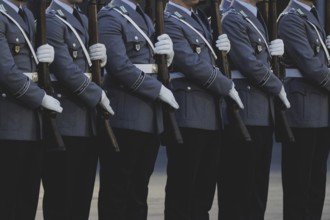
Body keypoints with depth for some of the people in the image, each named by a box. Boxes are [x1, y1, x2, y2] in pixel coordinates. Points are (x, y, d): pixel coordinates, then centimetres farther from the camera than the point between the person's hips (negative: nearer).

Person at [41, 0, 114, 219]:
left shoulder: (83, 20, 18)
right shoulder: (50, 20, -11)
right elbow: (66, 69, -17)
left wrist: (101, 57, -2)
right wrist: (98, 95, -10)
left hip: (88, 122, 9)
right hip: (65, 121, -9)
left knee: (82, 195, 9)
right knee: (60, 199, -4)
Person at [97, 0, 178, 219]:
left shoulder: (145, 19, 19)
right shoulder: (110, 18, -9)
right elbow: (120, 67, -17)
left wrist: (167, 52, 0)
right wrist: (159, 90, -14)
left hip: (151, 118, 8)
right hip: (125, 117, -8)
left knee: (139, 191, 10)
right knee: (116, 191, -3)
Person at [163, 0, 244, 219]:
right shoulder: (169, 21, -12)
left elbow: (209, 55, 23)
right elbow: (192, 64, -17)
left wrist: (224, 45, 0)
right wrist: (228, 87, -12)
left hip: (211, 112, 9)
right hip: (188, 113, -9)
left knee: (205, 185, 11)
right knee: (182, 185, -4)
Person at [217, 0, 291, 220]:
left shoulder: (257, 19, 18)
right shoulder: (232, 19, -12)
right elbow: (249, 63, -18)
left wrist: (278, 48, 2)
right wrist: (279, 88, -8)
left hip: (263, 111, 9)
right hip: (245, 110, -9)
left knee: (259, 182, 10)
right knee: (239, 183, -5)